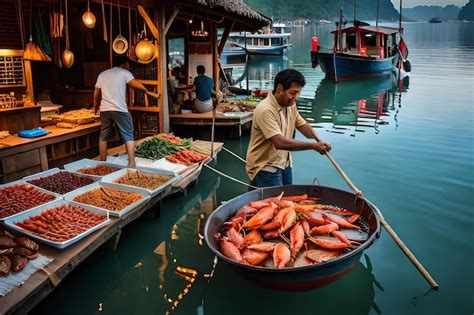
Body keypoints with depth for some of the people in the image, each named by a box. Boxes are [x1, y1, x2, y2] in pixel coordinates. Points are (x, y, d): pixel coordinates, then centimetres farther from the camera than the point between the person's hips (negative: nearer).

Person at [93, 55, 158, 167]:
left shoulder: (102, 74, 18)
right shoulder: (124, 73, 4)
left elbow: (96, 94, 19)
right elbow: (136, 85, -13)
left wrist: (96, 107, 31)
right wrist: (148, 92, -6)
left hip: (105, 109, 5)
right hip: (120, 110, -5)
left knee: (103, 137, 14)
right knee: (128, 137, -1)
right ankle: (131, 163, -10)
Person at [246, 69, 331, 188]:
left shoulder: (290, 105, 2)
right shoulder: (265, 110, -26)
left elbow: (302, 124, 6)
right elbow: (280, 142, -33)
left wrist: (319, 140, -14)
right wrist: (313, 146, -30)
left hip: (284, 164, 8)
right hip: (265, 168, -8)